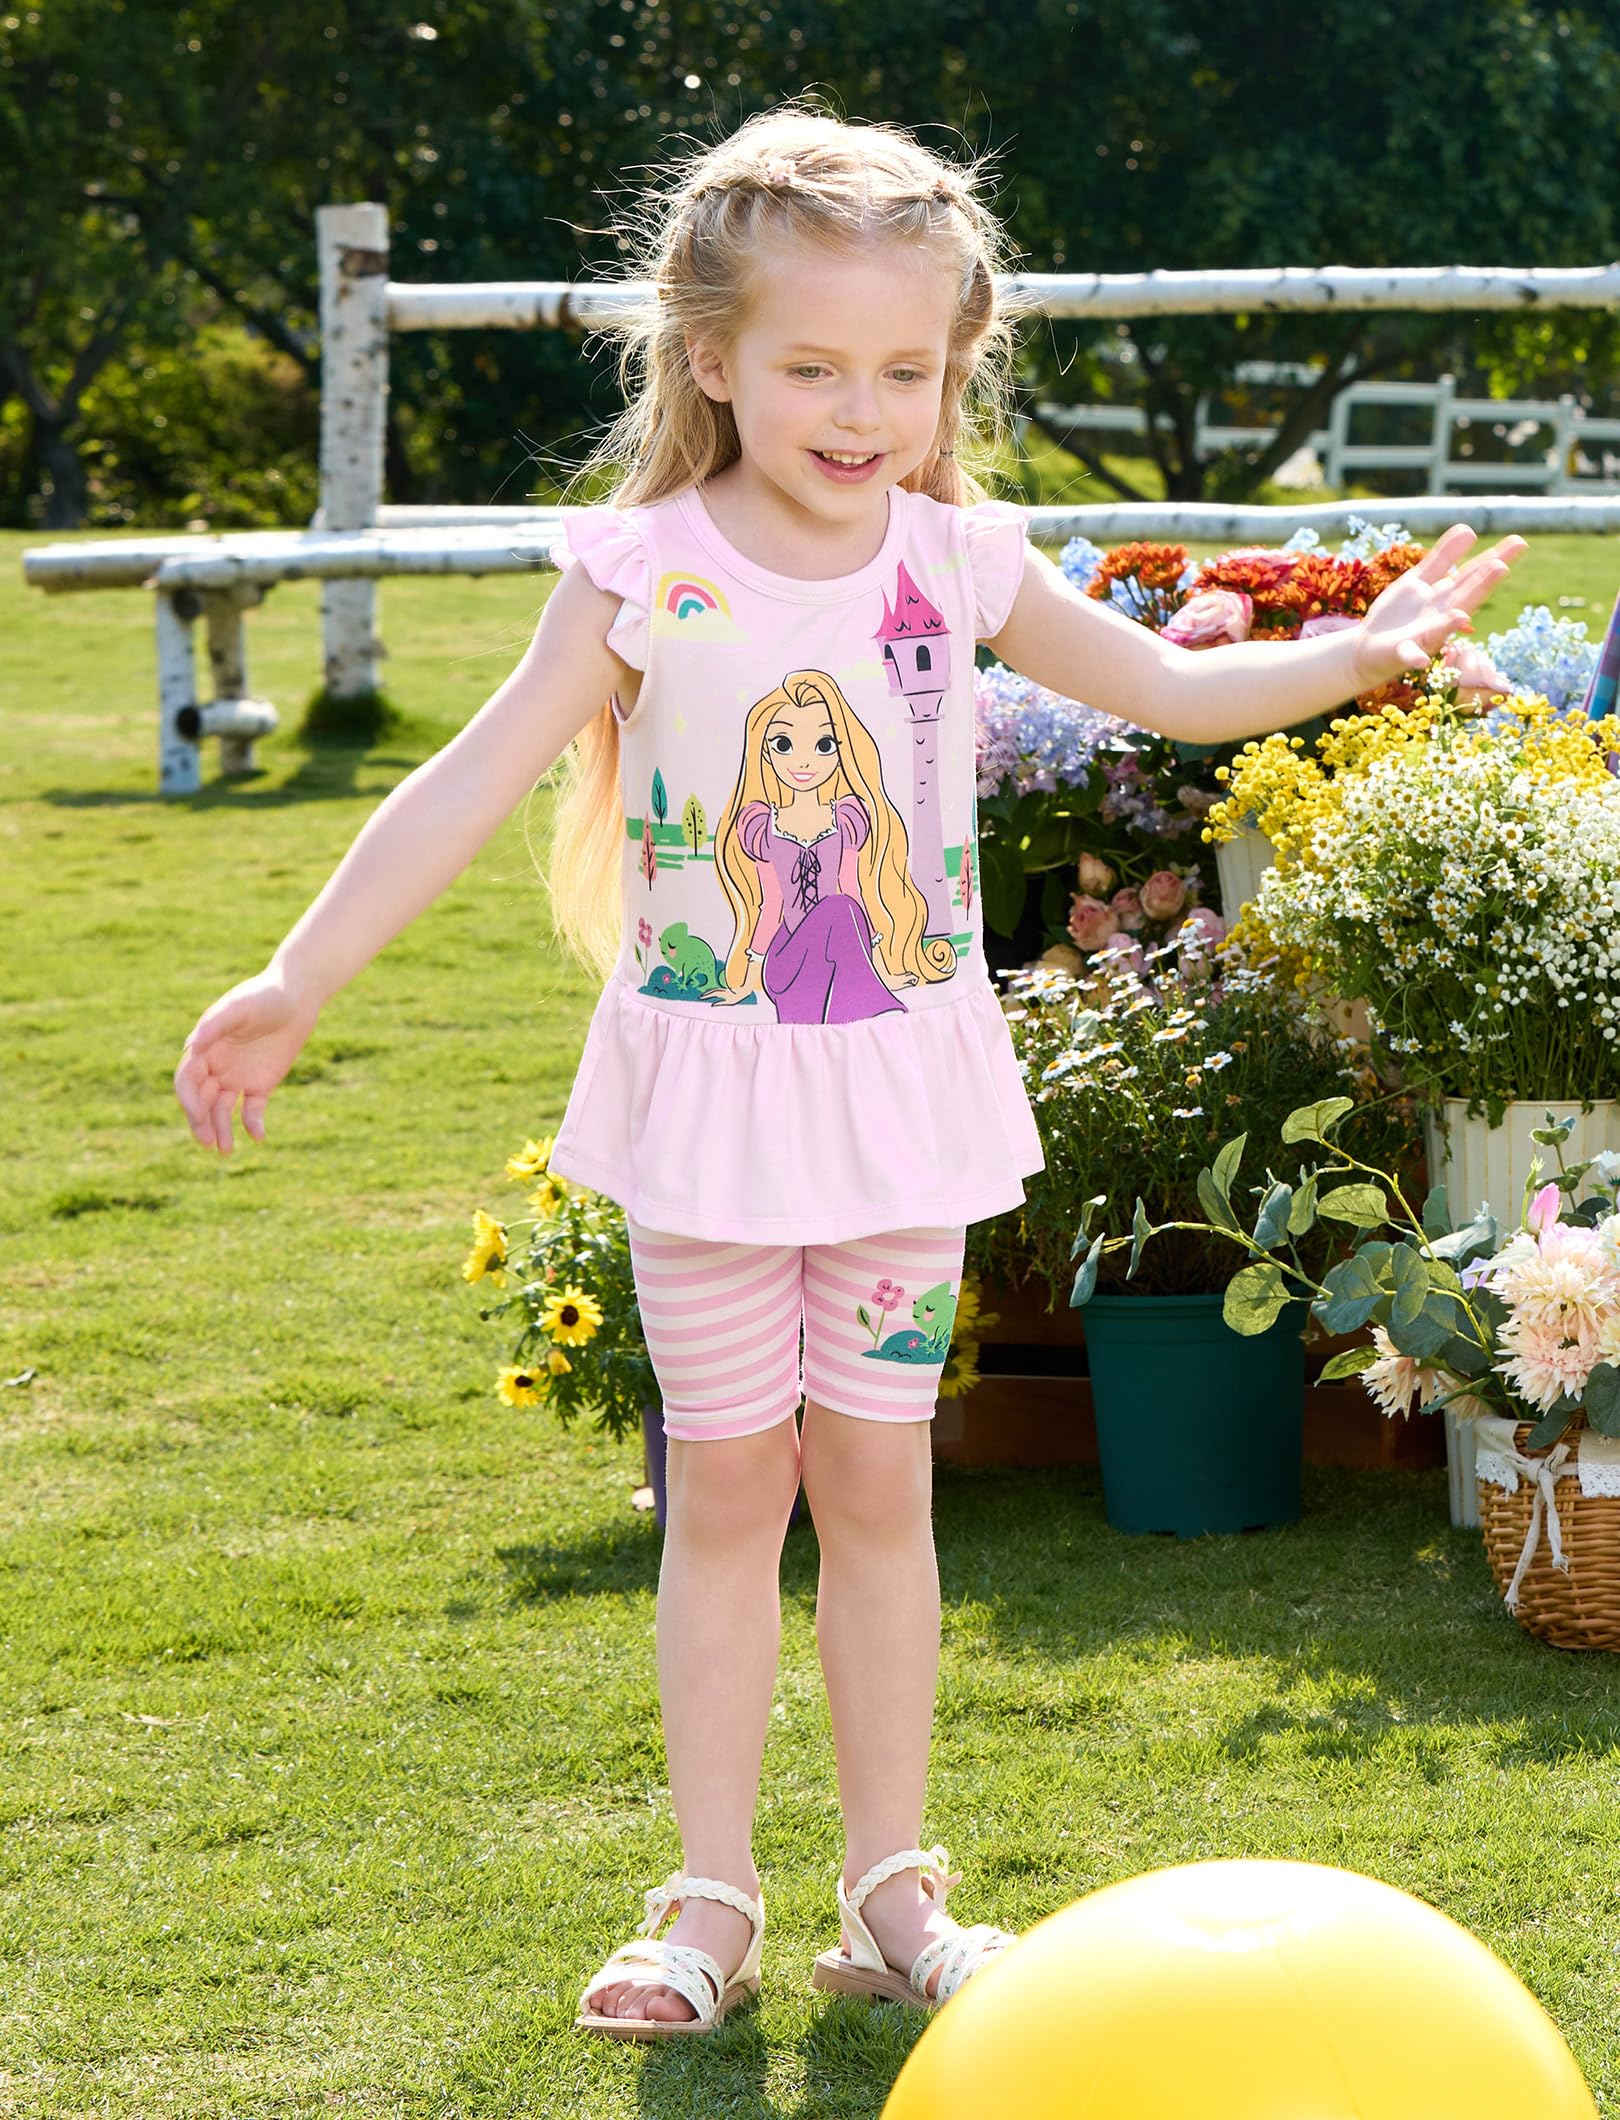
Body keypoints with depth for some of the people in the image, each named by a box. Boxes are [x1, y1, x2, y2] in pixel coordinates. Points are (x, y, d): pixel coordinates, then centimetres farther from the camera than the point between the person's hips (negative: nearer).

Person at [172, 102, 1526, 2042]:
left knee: (877, 1480, 7)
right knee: (727, 1485, 4)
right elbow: (476, 779, -11)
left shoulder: (961, 562, -1)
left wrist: (1359, 650, -5)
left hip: (904, 1083, 2)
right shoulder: (646, 572, -9)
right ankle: (711, 1902, 13)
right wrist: (295, 981, -15)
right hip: (709, 1090, -2)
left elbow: (1171, 688, 9)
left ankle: (891, 1892, 17)